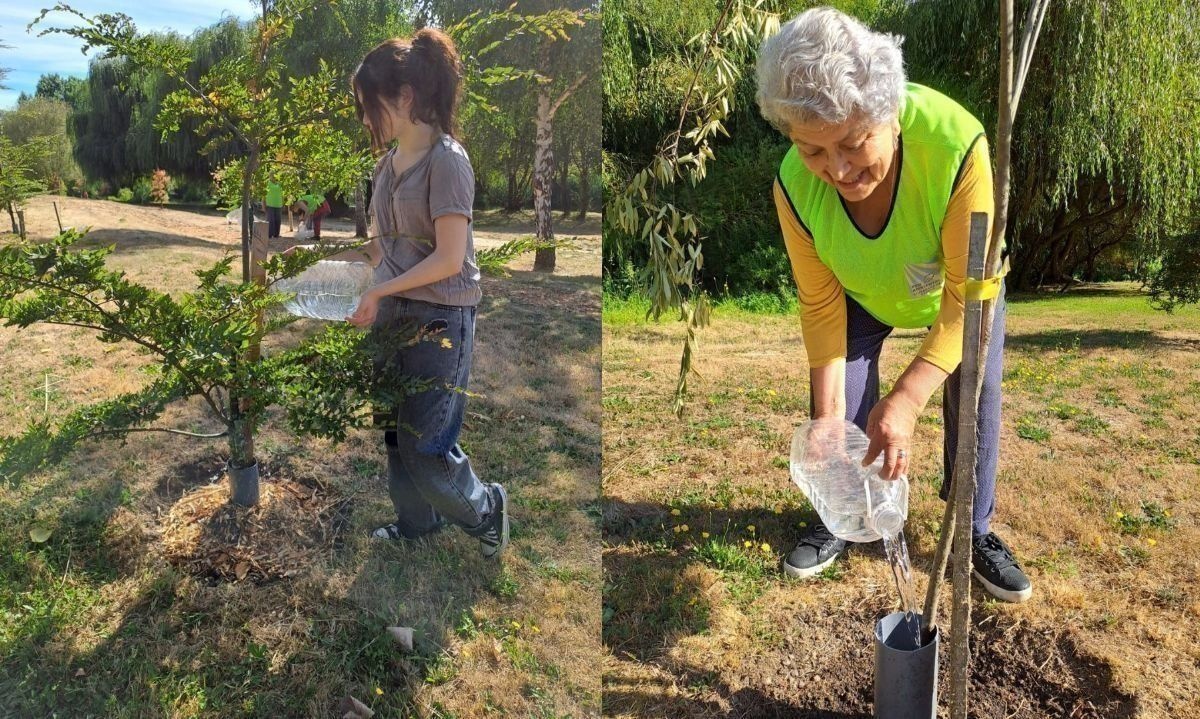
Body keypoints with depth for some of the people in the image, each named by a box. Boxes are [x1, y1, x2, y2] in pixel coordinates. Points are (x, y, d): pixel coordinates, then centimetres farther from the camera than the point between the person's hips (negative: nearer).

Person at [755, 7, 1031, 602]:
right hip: (862, 296, 2)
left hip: (956, 287, -1)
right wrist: (828, 414, -23)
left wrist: (907, 397, -46)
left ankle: (975, 531, 18)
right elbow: (821, 303, -20)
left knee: (975, 399, -4)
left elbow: (965, 295, -36)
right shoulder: (796, 185, -35)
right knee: (838, 403, -2)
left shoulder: (956, 145, -44)